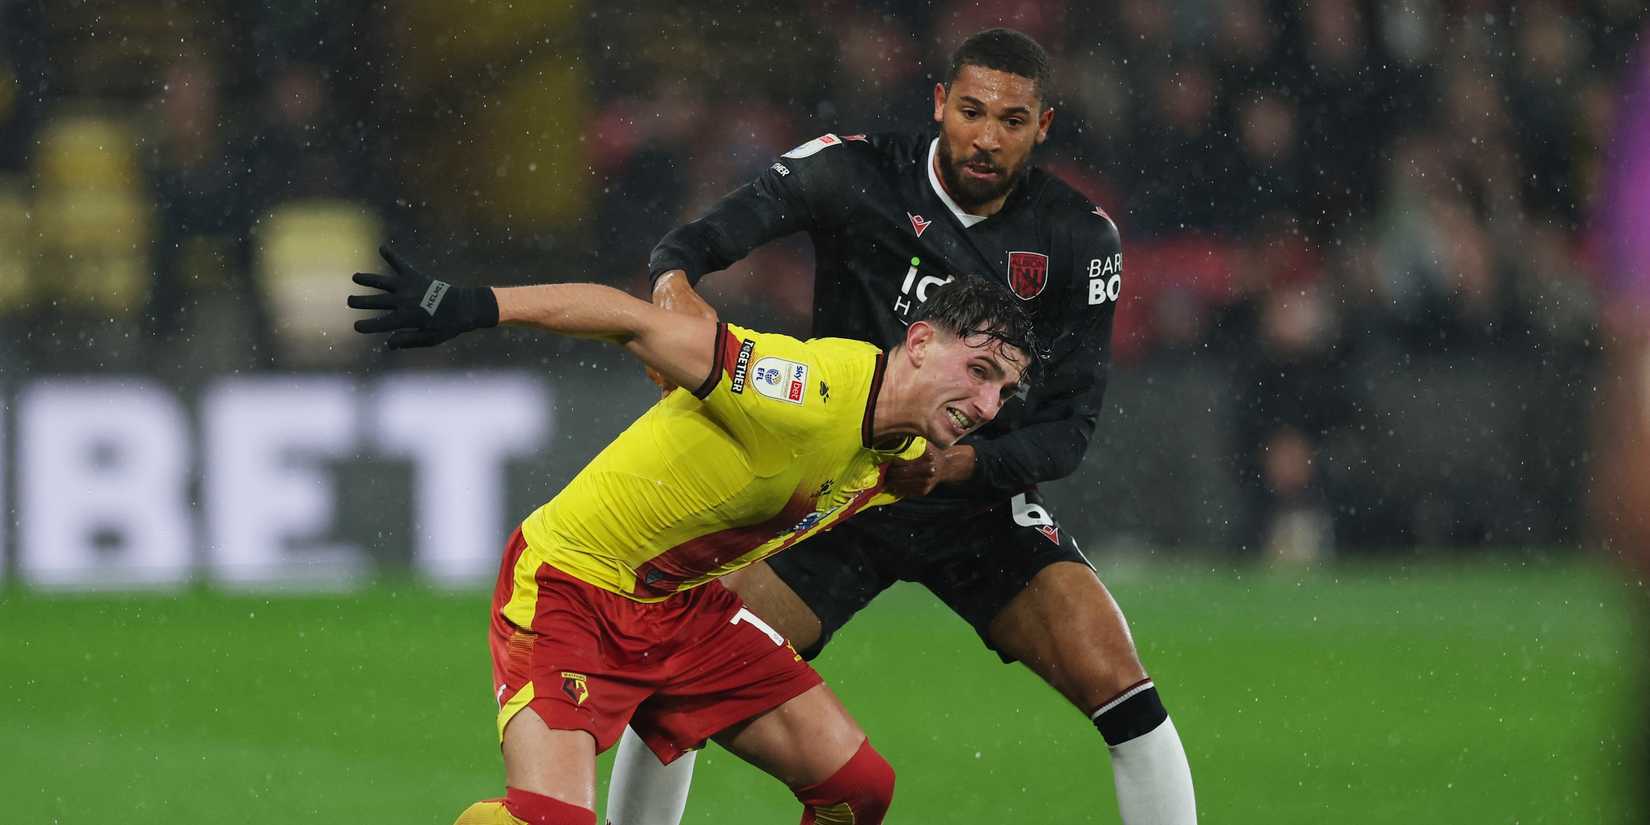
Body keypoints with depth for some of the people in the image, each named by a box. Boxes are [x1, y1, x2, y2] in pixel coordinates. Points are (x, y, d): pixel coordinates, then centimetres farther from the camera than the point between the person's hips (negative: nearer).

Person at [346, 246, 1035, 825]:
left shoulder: (905, 458, -1)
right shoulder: (817, 395, -30)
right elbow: (633, 321, -32)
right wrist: (474, 306, -38)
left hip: (684, 605, 9)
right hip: (567, 585, -8)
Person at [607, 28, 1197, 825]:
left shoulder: (1079, 238, -8)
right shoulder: (850, 175, -13)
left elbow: (1068, 427, -9)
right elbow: (693, 245, -18)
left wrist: (960, 463, -28)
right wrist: (673, 280, -43)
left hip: (982, 509, 1)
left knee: (1121, 692, -17)